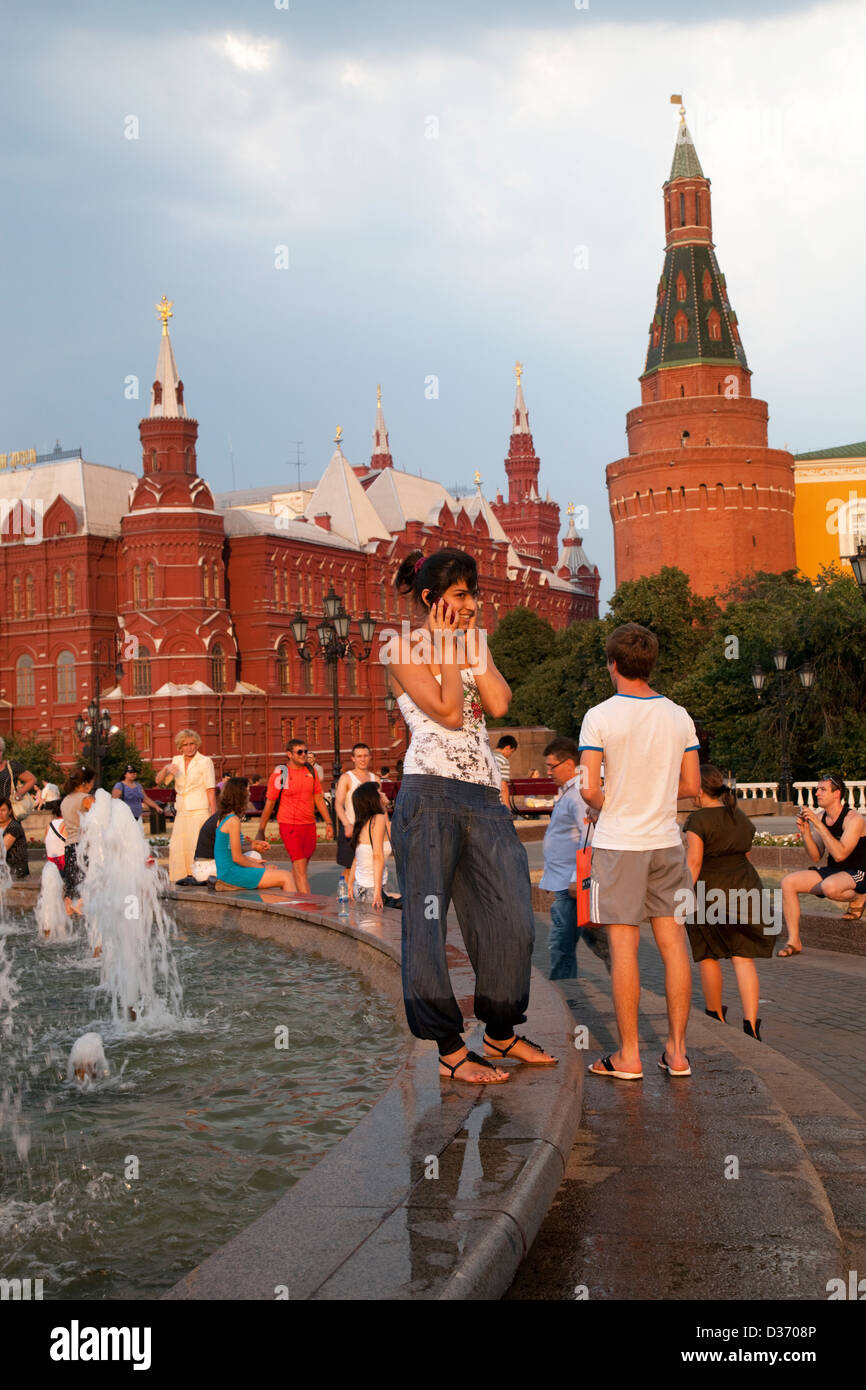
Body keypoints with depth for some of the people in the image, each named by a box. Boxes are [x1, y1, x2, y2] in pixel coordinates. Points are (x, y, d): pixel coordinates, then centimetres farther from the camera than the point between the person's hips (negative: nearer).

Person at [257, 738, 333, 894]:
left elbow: (319, 799, 16)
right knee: (300, 867, -11)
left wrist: (328, 823, 10)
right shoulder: (280, 773, -6)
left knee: (299, 867, 11)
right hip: (289, 826, -5)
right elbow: (269, 803, -1)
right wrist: (261, 831, 1)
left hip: (309, 825, 5)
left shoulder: (310, 771, 9)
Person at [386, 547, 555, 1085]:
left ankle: (501, 1034, 22)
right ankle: (451, 1051, 7)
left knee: (511, 917, 6)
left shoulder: (470, 645, 19)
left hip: (485, 798, 7)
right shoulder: (406, 648, -1)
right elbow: (448, 711, -14)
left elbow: (499, 704, 1)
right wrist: (447, 647, -4)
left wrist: (471, 641, 3)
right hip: (432, 796, -6)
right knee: (430, 921, -1)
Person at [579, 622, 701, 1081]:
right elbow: (692, 785, 7)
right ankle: (676, 1051, 13)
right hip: (667, 841, 4)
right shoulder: (679, 716, 4)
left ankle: (628, 1056, 5)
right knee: (673, 943, 8)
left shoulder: (600, 717, -10)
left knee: (623, 947, 0)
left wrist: (608, 805, 7)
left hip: (618, 842, -4)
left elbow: (589, 789, -14)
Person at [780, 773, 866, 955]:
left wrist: (818, 825, -28)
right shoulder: (819, 817, 3)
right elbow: (815, 857, 3)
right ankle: (794, 941, -8)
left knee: (829, 887, -40)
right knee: (788, 882, -12)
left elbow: (840, 855, -29)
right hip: (832, 872, 7)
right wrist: (805, 832, -12)